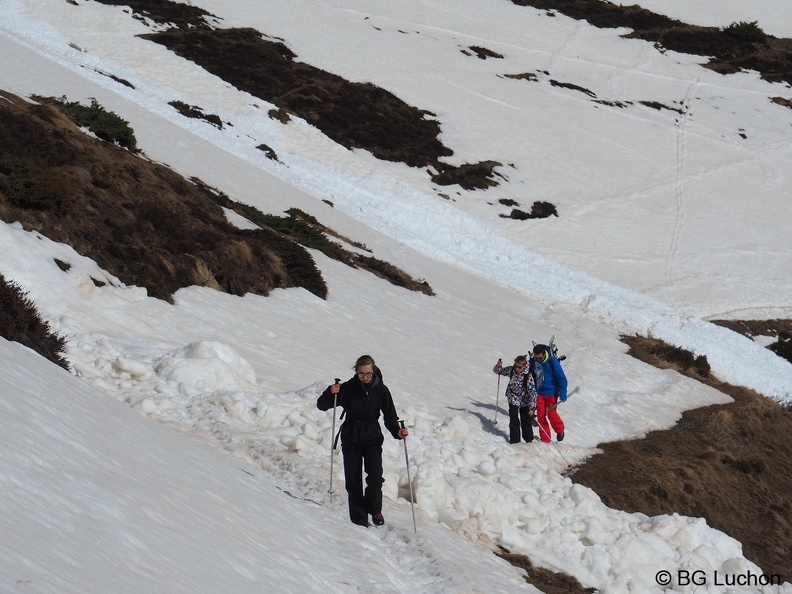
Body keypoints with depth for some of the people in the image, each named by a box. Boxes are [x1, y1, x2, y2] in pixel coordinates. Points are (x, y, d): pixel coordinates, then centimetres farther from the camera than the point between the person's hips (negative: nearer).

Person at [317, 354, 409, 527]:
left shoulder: (381, 390, -3)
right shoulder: (347, 388, -5)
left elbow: (389, 415, 0)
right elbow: (321, 405, -3)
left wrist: (397, 431, -19)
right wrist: (331, 393, -23)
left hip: (372, 438, 0)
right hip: (351, 440, 0)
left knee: (375, 477, -16)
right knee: (353, 481, 0)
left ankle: (375, 509, 8)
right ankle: (358, 518, 10)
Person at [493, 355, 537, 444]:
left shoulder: (528, 376, -24)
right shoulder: (511, 370, -10)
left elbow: (533, 392, -22)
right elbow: (497, 370, 4)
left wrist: (532, 407, -23)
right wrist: (498, 366, -21)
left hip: (525, 402, -3)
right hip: (513, 400, 3)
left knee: (526, 422, 10)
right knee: (514, 421, 2)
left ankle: (529, 440, 27)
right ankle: (514, 440, 13)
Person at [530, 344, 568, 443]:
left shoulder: (552, 362, -18)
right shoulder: (533, 362, -5)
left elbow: (562, 378, -13)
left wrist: (563, 394, -16)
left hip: (551, 393, -4)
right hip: (539, 393, 4)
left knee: (551, 414, -4)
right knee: (541, 415, 2)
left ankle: (560, 430, 26)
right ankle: (545, 439, 13)